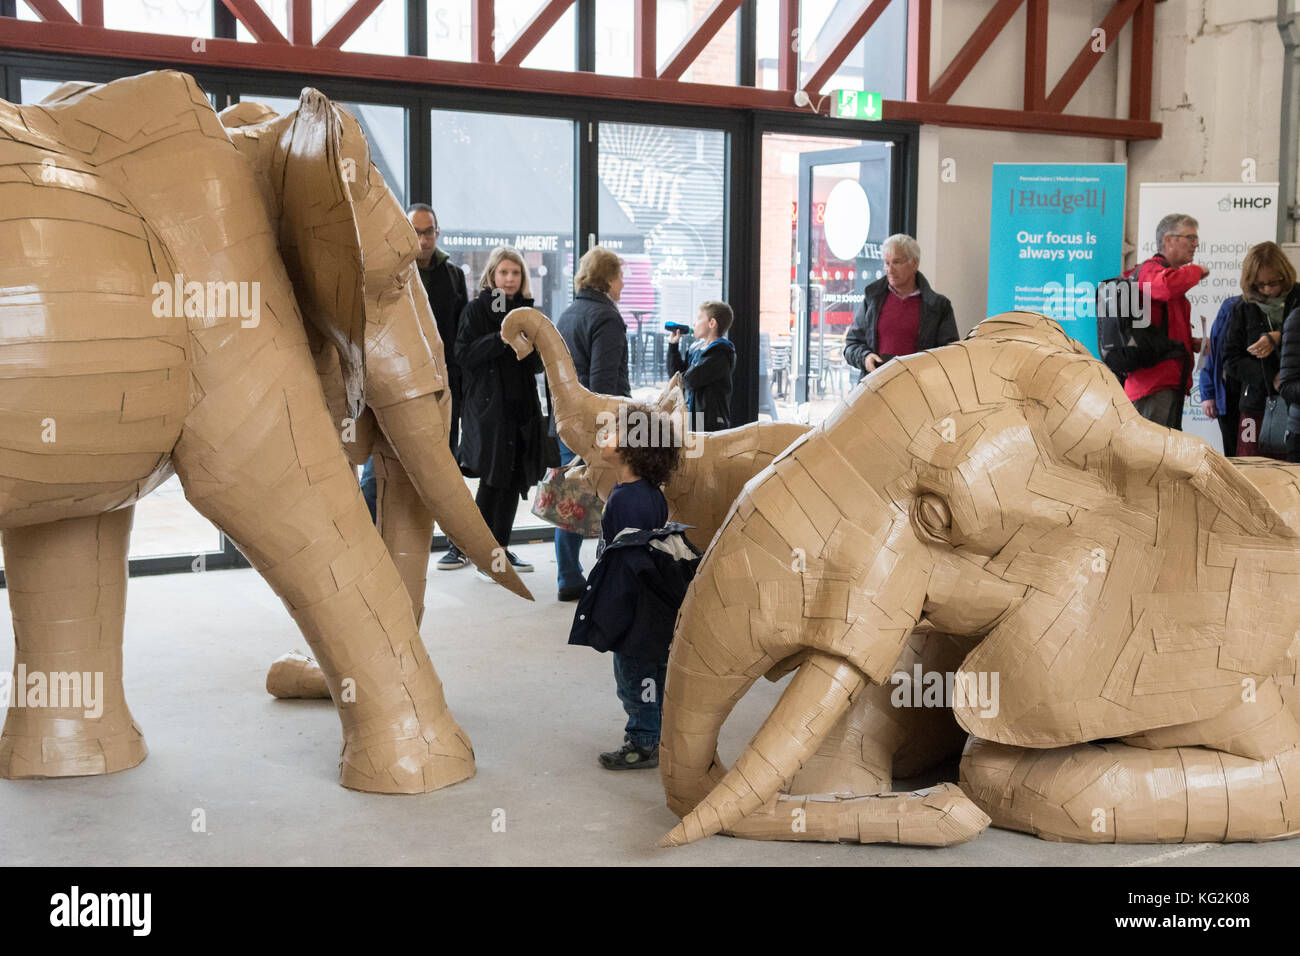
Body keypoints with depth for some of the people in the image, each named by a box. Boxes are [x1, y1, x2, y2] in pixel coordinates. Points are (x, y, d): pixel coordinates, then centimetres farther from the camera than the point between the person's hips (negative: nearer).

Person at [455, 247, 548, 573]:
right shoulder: (477, 309, -2)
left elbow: (537, 364, 15)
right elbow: (464, 354, -12)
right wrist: (500, 338, -21)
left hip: (522, 405, 6)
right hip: (488, 406, -6)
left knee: (514, 478, 8)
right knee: (492, 478, -7)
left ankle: (501, 547, 18)